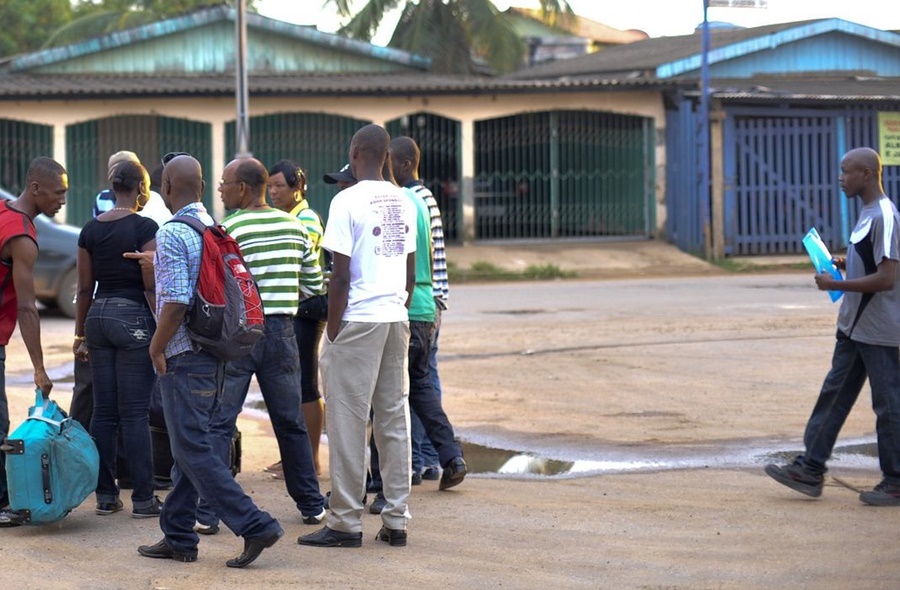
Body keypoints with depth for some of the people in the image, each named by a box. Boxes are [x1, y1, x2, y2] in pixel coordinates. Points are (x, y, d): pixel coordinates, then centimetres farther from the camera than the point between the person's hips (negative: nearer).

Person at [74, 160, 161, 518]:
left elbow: (85, 288, 11)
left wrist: (81, 336, 18)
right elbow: (150, 286, -13)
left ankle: (105, 496, 12)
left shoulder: (90, 230, 7)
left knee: (103, 411, 9)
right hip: (134, 318, -6)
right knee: (135, 413, -3)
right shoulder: (144, 227, -10)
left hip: (99, 315, 6)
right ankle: (143, 499, 0)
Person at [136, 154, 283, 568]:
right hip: (215, 355, 9)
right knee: (189, 447, 14)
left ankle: (254, 526, -11)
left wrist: (156, 348, -9)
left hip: (184, 359, -9)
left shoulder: (172, 234, -15)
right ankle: (178, 537, 19)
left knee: (193, 451, -5)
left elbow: (176, 301, -22)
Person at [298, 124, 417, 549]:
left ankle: (345, 522, 0)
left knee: (348, 423, -2)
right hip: (396, 321, 7)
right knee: (394, 421, 9)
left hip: (357, 322, -7)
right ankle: (396, 521, 12)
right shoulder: (404, 203, 11)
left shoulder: (348, 202, -10)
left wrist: (332, 330, -7)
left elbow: (341, 275, -13)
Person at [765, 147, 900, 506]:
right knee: (834, 395, 10)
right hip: (854, 328, 10)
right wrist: (843, 264, 8)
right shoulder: (867, 214, 12)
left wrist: (835, 285, -20)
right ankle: (810, 470, 14)